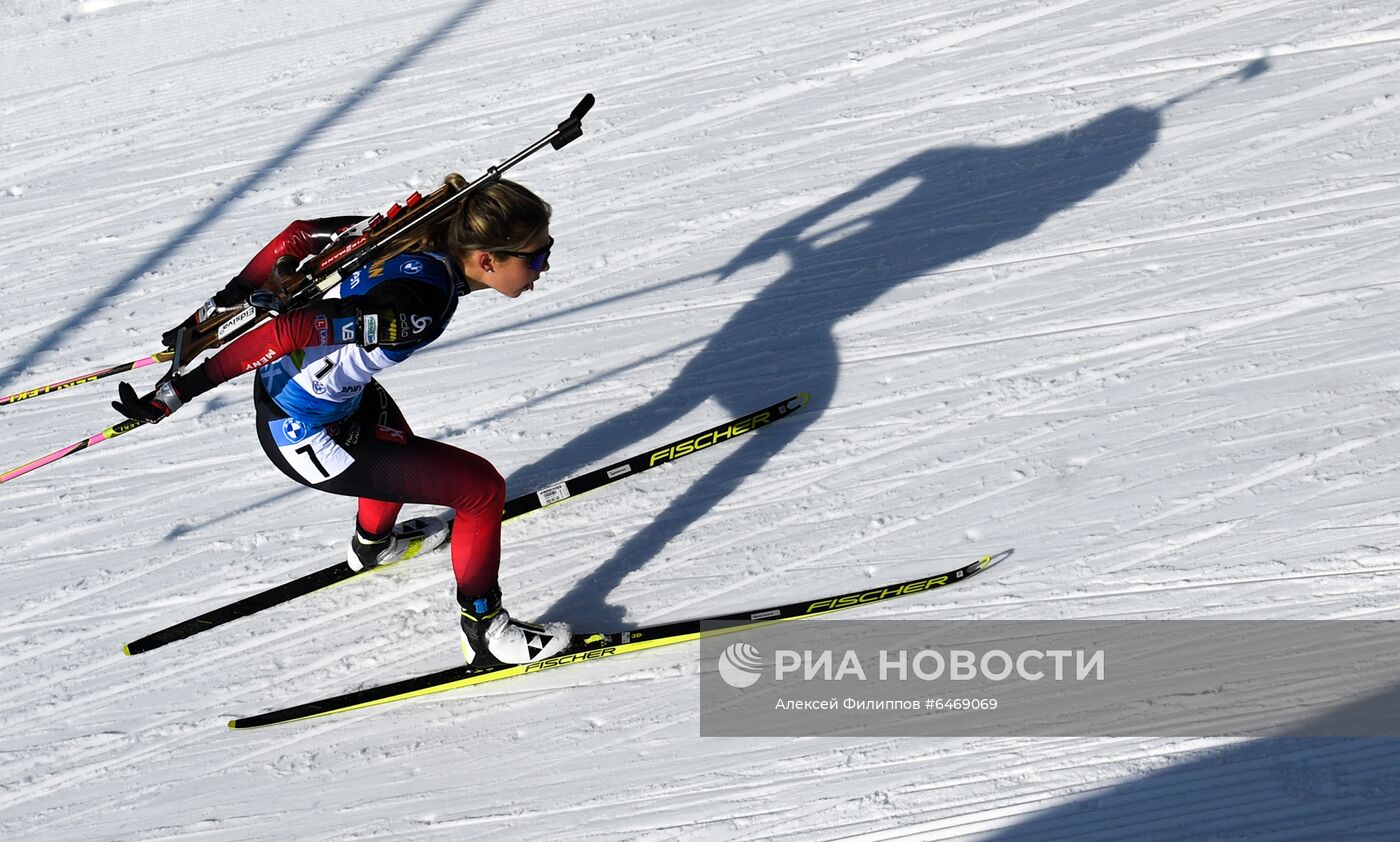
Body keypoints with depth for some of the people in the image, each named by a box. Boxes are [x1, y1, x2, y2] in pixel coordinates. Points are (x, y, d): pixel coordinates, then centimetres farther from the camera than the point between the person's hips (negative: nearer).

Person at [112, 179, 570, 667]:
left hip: (284, 381, 9)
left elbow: (304, 234, -3)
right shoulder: (421, 305, -35)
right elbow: (290, 332, -36)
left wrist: (230, 298, 8)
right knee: (482, 488, -3)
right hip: (304, 438, -9)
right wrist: (181, 393, -30)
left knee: (399, 447, 37)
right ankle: (485, 633, 16)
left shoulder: (423, 233, -11)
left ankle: (372, 545, 66)